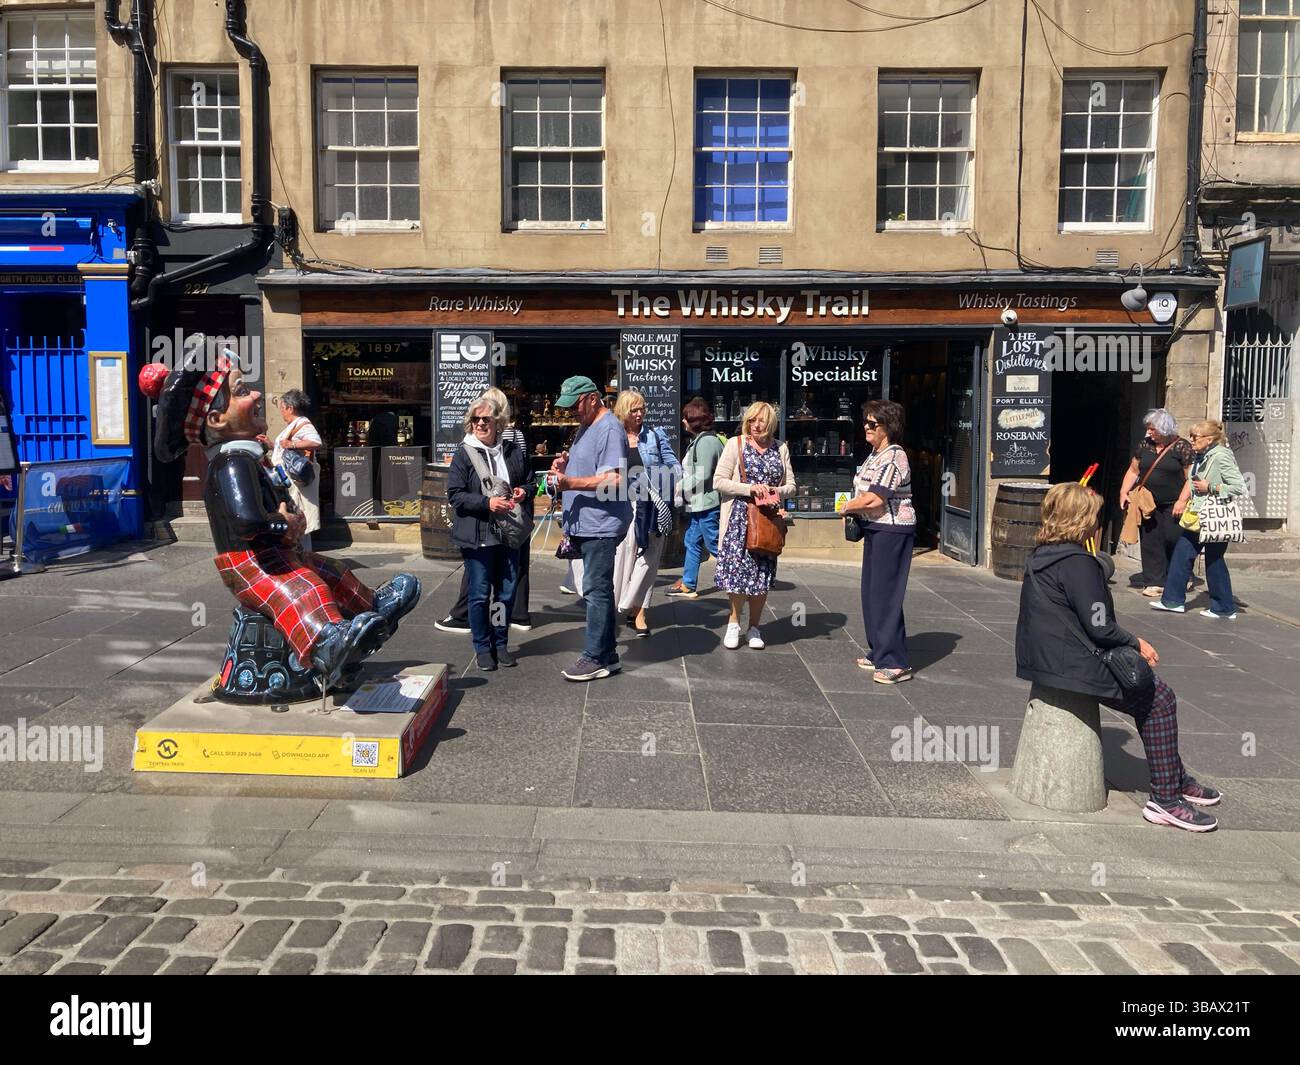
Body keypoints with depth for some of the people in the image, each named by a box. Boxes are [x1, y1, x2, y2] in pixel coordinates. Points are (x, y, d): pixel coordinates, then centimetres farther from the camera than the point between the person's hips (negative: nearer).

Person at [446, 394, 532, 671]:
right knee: (480, 594, 3)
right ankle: (482, 647, 18)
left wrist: (523, 491, -3)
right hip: (478, 536, -4)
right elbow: (454, 495, -9)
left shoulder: (513, 450, 7)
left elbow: (529, 482, 20)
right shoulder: (464, 454, -4)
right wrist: (487, 503, -20)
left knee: (507, 592, 12)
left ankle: (501, 643, 27)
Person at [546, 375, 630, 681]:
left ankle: (596, 658, 1)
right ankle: (607, 653, 21)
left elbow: (612, 480, -22)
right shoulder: (586, 427, 19)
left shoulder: (609, 430, -13)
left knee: (596, 590, -6)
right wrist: (565, 465, 9)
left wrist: (569, 482, -22)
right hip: (585, 524, 10)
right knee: (598, 590, 13)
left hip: (601, 525, -10)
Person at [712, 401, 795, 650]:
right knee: (738, 570, -5)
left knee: (763, 573, 6)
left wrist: (776, 491, -9)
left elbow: (791, 485, 14)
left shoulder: (780, 449, 10)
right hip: (740, 517, -3)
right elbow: (719, 481, -5)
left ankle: (754, 628, 20)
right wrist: (750, 488, -16)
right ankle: (734, 624, 15)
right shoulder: (735, 444, 1)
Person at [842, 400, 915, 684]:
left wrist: (848, 507, -6)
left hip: (892, 531, -10)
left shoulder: (893, 458, -18)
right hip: (875, 529, 10)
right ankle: (879, 653, 26)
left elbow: (874, 500, -23)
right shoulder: (875, 455, 13)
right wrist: (854, 509, 3)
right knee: (871, 592, 15)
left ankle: (895, 663, 0)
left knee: (886, 594, -7)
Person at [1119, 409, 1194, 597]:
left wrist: (1182, 501, -15)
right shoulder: (1145, 445, 9)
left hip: (1173, 506, -4)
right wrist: (1124, 491, 2)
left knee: (1174, 542, -3)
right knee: (1150, 543, 2)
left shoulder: (1182, 447, -5)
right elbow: (1133, 471, 15)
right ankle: (1154, 582, 6)